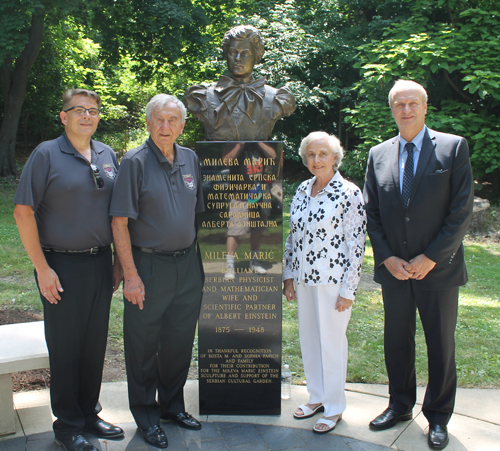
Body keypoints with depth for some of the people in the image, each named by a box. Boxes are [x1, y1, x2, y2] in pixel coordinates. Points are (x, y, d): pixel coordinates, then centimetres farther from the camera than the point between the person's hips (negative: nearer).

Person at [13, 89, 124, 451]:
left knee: (95, 341, 13)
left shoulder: (108, 156, 9)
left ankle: (89, 413, 29)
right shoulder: (47, 154, -6)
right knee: (65, 345, 5)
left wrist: (119, 260, 10)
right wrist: (42, 268, -13)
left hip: (101, 262, 5)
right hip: (62, 265, -5)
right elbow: (23, 212, -9)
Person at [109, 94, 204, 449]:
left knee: (180, 342, 15)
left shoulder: (191, 159, 7)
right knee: (143, 345, 7)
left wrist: (198, 259, 11)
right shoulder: (135, 162, -9)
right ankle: (146, 415, 24)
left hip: (188, 265, 5)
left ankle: (173, 405, 34)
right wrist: (131, 274, -16)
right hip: (149, 266, -5)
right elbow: (119, 222, -12)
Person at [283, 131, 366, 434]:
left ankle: (334, 408, 19)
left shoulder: (349, 192, -11)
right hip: (304, 280, 6)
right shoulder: (302, 191, 8)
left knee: (332, 341, 3)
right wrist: (289, 276, 10)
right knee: (308, 339, 14)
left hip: (332, 281, -6)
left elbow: (356, 244, -12)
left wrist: (348, 290, -13)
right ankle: (317, 397, 32)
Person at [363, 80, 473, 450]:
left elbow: (462, 210, -9)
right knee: (396, 341, 13)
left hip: (438, 268, -3)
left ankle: (438, 417, 27)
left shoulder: (454, 148, -4)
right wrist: (387, 258, -5)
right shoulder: (378, 155, 6)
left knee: (441, 345, 9)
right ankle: (400, 406, 33)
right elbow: (371, 213, 7)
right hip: (394, 269, 3)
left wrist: (430, 258, -14)